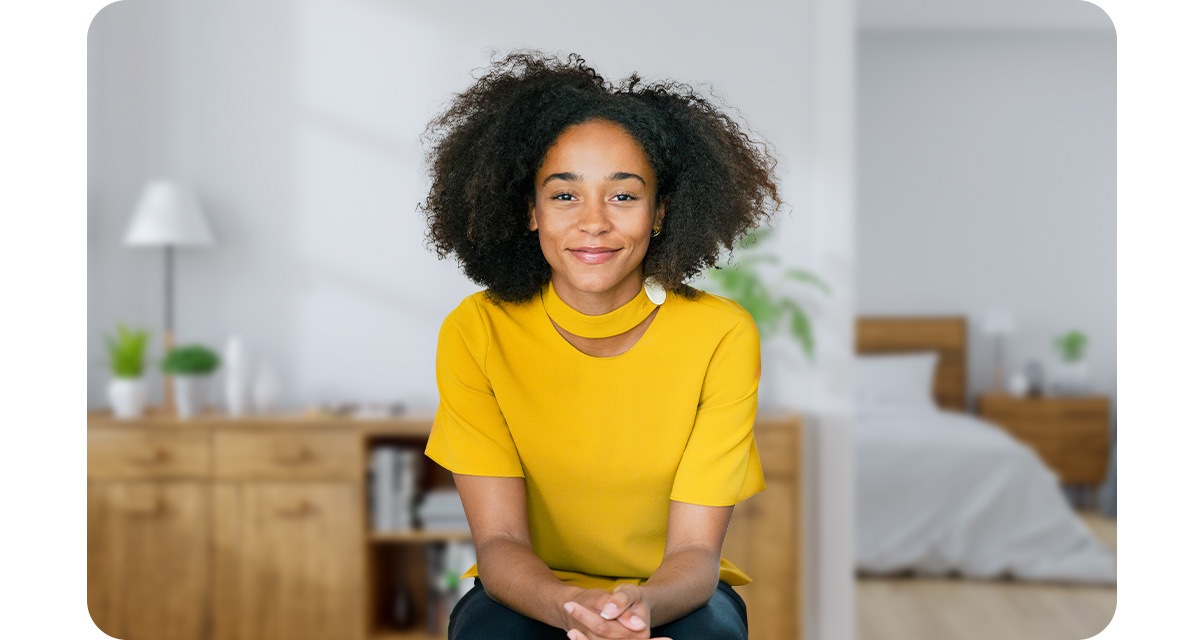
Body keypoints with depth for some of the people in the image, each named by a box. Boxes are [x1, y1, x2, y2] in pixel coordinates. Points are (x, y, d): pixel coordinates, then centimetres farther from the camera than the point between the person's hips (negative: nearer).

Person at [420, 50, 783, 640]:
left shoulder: (722, 336, -15)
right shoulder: (477, 332, -14)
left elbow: (694, 550, -16)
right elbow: (499, 540, -16)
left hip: (671, 592, 1)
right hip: (531, 589, 0)